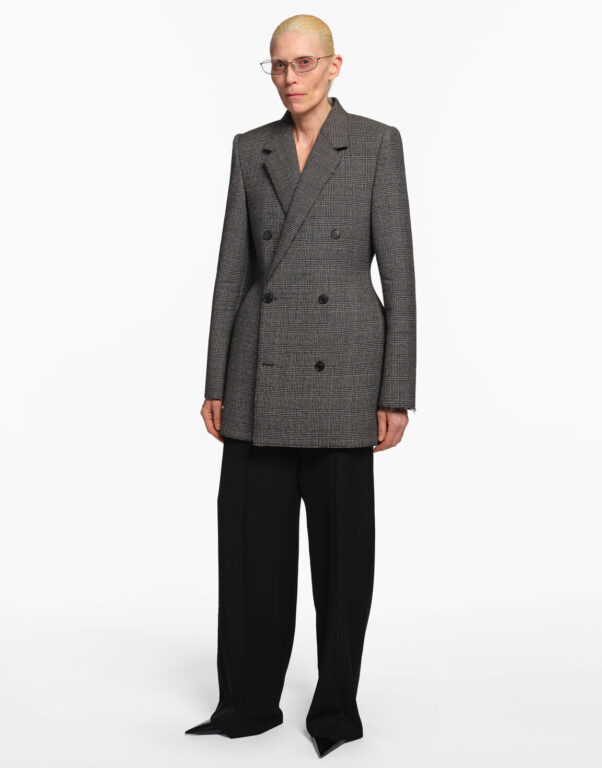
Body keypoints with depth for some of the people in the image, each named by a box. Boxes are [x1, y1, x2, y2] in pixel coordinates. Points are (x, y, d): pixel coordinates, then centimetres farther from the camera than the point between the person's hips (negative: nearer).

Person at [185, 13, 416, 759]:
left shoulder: (377, 143, 1)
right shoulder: (250, 149, 11)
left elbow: (398, 267, -3)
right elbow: (233, 266, 9)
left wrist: (397, 391, -8)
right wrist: (216, 381, 4)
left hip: (343, 363, -3)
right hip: (262, 367, 3)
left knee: (341, 540, 3)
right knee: (249, 537, 4)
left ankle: (336, 704, 20)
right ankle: (247, 702, 19)